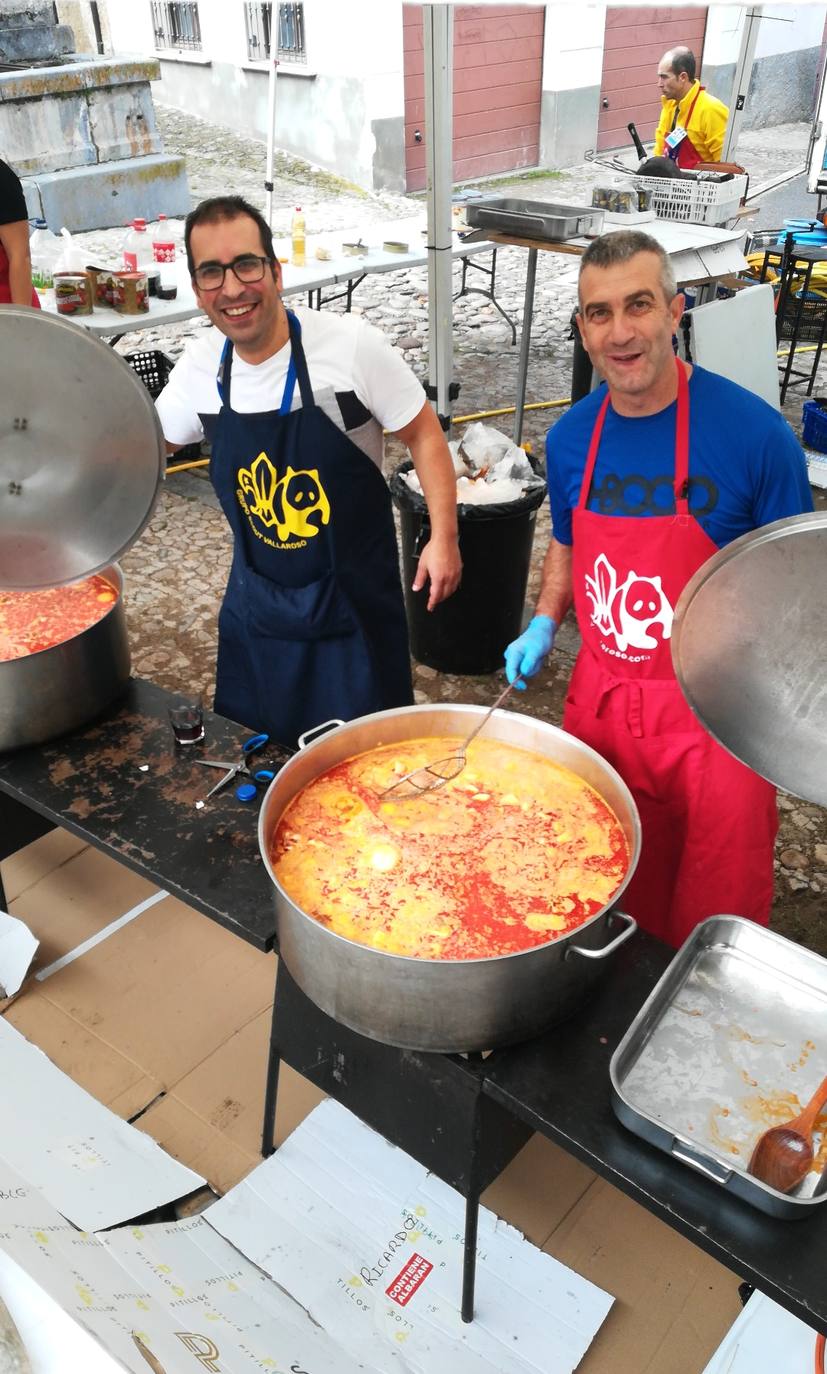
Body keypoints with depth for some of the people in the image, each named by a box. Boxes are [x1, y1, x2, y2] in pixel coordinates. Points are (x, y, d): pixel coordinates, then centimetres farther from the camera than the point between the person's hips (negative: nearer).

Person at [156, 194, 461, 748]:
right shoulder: (199, 364, -5)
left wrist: (444, 537, -16)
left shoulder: (351, 344, -20)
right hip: (256, 596, 5)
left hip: (353, 598, -4)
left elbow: (423, 434, -10)